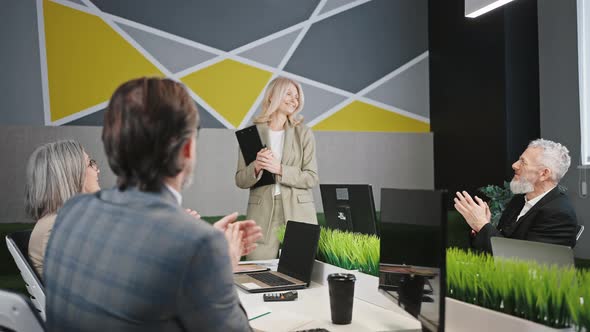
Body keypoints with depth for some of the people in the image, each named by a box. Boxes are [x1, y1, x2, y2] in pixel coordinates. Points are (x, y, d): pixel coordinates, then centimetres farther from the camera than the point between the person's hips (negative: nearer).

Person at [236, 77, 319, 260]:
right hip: (262, 215, 0)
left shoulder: (304, 133, 6)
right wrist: (256, 167, -15)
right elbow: (240, 180, 6)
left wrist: (280, 169, -13)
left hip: (298, 213, 0)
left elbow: (312, 178, 0)